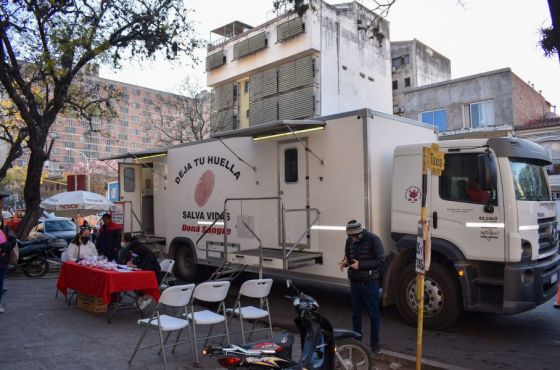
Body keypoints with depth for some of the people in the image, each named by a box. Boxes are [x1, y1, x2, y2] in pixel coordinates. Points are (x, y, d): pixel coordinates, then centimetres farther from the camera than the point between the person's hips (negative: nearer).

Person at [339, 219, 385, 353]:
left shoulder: (373, 239, -14)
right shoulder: (350, 240, 2)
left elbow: (380, 260, -14)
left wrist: (361, 265, -20)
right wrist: (345, 261, -9)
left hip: (370, 282, -4)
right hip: (355, 282, 5)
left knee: (373, 313, 6)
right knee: (356, 312, 13)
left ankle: (375, 342, 19)